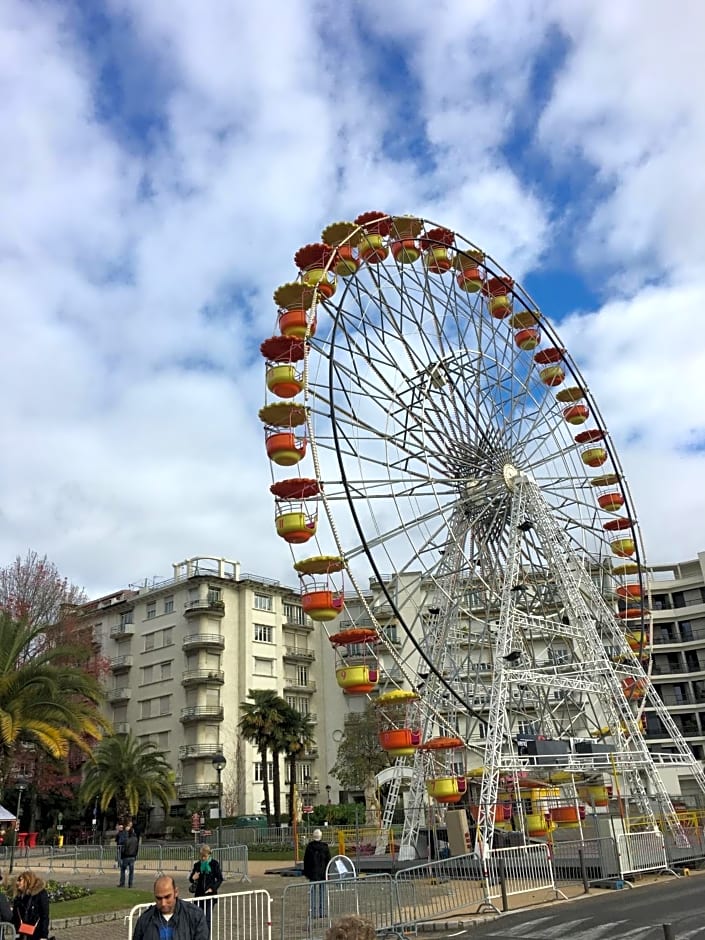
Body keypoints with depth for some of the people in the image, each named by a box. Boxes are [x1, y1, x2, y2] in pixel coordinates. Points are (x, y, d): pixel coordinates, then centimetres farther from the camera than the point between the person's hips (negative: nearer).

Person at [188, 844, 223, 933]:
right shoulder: (197, 865, 3)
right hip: (199, 894, 2)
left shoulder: (214, 863, -3)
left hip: (210, 894, -2)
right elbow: (190, 878, 10)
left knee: (207, 919, -6)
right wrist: (193, 878, -13)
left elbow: (220, 879, 0)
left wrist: (213, 888, -14)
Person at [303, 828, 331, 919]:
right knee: (322, 892, 8)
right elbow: (328, 860, 1)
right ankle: (322, 912, 9)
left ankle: (314, 912, 1)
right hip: (323, 873, 1)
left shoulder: (309, 846, -4)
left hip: (313, 874, 0)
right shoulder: (325, 847, -3)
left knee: (314, 893, 4)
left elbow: (306, 860, 1)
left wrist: (306, 873, 9)